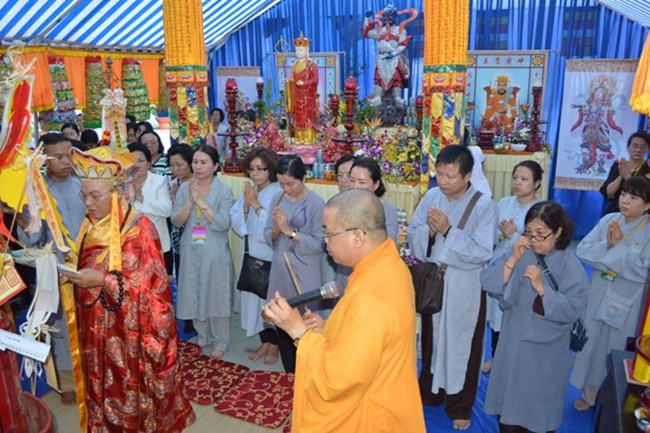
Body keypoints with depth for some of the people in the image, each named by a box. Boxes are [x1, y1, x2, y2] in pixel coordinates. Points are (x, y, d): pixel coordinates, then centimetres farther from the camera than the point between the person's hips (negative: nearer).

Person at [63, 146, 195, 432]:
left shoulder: (138, 227, -17)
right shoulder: (90, 226, 5)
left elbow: (149, 280, -19)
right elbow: (88, 269, 16)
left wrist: (102, 280, -26)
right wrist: (72, 274, -4)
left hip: (132, 325, -6)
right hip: (98, 323, 6)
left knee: (134, 383, 9)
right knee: (106, 383, 18)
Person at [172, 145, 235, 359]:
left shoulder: (224, 191, -8)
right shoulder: (184, 188, 2)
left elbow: (224, 224, -17)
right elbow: (176, 221, -2)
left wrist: (201, 201, -20)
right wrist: (190, 202, -17)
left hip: (215, 253, -3)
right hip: (191, 252, 4)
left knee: (216, 296, 5)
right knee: (194, 296, 12)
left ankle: (220, 342, 23)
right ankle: (202, 337, 33)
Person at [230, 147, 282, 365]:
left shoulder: (279, 193, -13)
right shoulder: (248, 192, 5)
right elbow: (238, 227, 1)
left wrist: (256, 204, -21)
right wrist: (246, 205, -14)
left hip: (272, 258, -6)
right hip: (252, 256, 6)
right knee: (255, 299, 13)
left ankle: (274, 346, 25)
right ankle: (265, 342, 31)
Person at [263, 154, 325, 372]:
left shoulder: (316, 203, -13)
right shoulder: (277, 199, 4)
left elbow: (319, 244, -16)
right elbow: (268, 235, 7)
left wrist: (290, 231, -18)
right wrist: (276, 231, -14)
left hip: (304, 275, -5)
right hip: (279, 271, 6)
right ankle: (290, 374, 35)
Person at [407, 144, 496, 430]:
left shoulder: (484, 205, -17)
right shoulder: (431, 196, -4)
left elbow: (482, 252, -22)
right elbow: (412, 235, -2)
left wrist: (448, 230, -27)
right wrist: (429, 230, -22)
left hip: (464, 287, -4)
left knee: (461, 344, 10)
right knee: (431, 338, 20)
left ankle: (460, 406, 31)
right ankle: (429, 392, 42)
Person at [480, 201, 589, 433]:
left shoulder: (571, 265, -12)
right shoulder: (520, 253, -4)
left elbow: (571, 310, -20)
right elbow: (488, 283, -13)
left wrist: (540, 287, -27)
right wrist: (513, 259, -21)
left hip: (544, 351, -3)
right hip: (512, 343, 3)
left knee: (535, 411, 13)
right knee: (507, 401, 18)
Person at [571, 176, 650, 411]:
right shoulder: (608, 220, -3)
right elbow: (582, 250, -7)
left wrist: (619, 244, -19)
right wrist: (607, 245, -21)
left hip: (627, 302, -3)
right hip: (598, 295, 3)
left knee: (618, 349, 11)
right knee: (592, 343, 14)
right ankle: (590, 393, 35)